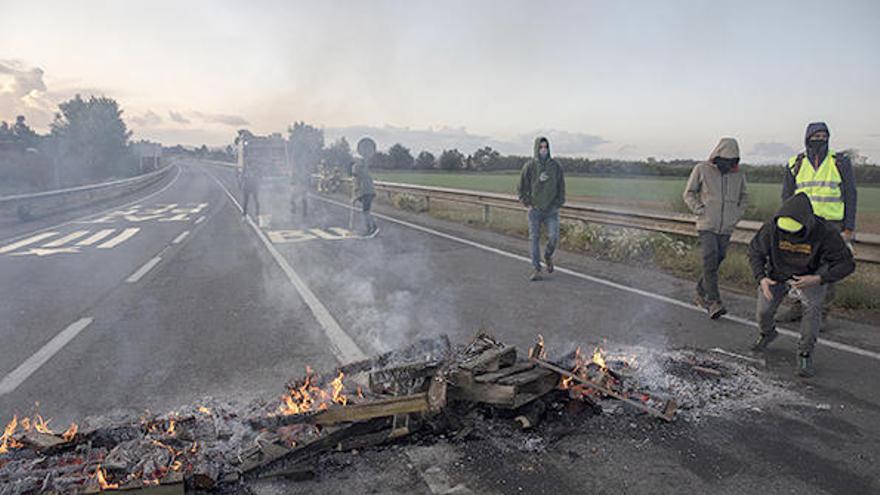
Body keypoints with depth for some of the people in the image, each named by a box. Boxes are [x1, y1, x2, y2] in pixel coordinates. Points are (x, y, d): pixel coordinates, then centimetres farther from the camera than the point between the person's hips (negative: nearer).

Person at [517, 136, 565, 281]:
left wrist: (558, 204, 0)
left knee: (553, 237, -8)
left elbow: (561, 187, 7)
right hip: (535, 209, -1)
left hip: (551, 210, 1)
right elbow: (521, 188, 2)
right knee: (534, 238, -1)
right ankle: (536, 269, 4)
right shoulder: (529, 166, -3)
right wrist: (527, 204, -4)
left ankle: (548, 256, 23)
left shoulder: (556, 166, 1)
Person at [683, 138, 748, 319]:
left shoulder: (739, 175, 9)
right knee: (710, 261, -15)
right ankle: (714, 303, -16)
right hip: (707, 225, -4)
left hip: (726, 228, 4)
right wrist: (700, 210, -8)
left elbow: (742, 197, 23)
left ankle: (700, 293, 24)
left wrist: (737, 215, 8)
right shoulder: (702, 170, -2)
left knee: (716, 262, 6)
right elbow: (689, 193, 5)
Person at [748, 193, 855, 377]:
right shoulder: (772, 228, -28)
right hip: (777, 273, 2)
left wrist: (818, 279, -34)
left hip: (810, 276, -1)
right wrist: (761, 278, -25)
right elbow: (755, 251, -10)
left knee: (813, 305, -27)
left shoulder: (825, 232, -31)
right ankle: (767, 333, 35)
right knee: (764, 311, -2)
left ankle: (805, 354, -12)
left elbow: (846, 263, -20)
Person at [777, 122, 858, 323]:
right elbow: (787, 196, 11)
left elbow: (850, 196, 3)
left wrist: (849, 228, -2)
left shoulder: (840, 162, 2)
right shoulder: (795, 164, 6)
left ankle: (820, 315, 7)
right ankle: (797, 309, 17)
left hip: (831, 224, -2)